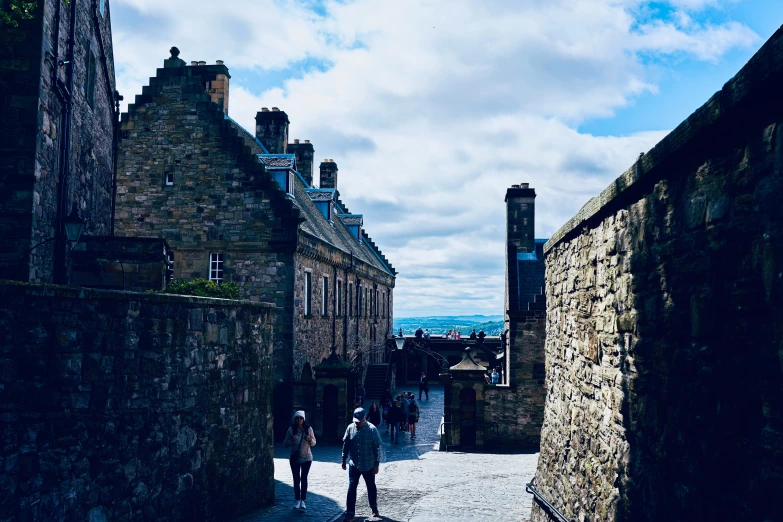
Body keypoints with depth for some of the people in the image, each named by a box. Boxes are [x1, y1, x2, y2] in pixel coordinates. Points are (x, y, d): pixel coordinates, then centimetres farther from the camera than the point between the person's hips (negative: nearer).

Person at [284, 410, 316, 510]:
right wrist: (290, 440, -23)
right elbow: (285, 444, -2)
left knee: (304, 478, 3)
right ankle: (297, 501, 12)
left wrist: (310, 439, -22)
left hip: (306, 458, 0)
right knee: (296, 479, 5)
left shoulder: (308, 429, -7)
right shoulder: (291, 430, -8)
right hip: (294, 458, 0)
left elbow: (314, 443, 0)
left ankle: (303, 501, 10)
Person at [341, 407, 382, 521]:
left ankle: (374, 510, 32)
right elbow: (345, 445, 7)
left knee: (371, 488, 13)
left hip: (369, 466, -2)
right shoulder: (350, 428, -4)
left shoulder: (372, 429, -14)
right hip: (354, 465, 2)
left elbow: (377, 448, -11)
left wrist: (376, 465, -11)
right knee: (351, 488, -4)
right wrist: (344, 460, 9)